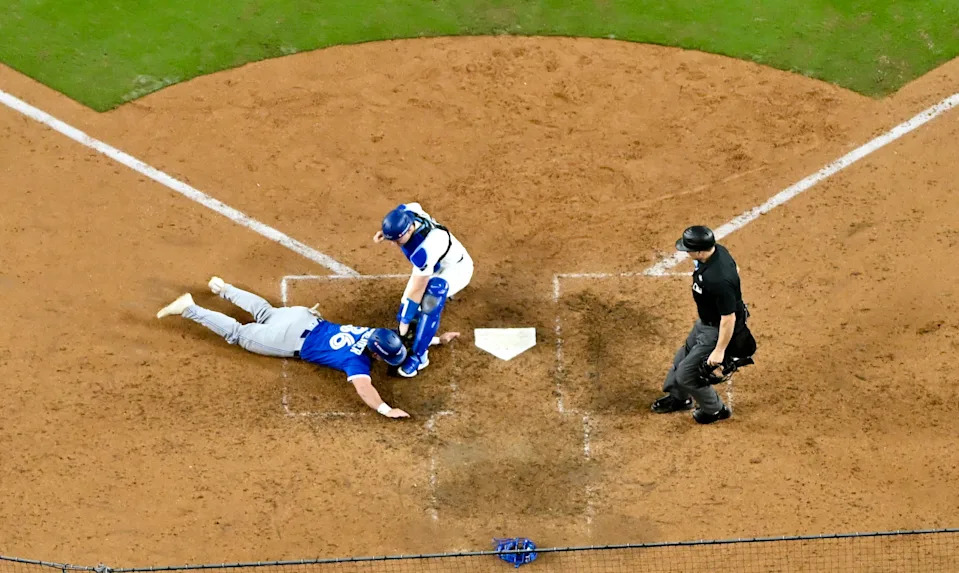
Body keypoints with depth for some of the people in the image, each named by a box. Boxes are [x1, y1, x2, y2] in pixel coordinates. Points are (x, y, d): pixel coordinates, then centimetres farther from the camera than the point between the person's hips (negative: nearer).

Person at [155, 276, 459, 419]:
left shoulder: (375, 333, -5)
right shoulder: (357, 359, -26)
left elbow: (401, 340, 11)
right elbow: (363, 387, -42)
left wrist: (437, 339, 9)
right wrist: (385, 409, -52)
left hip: (301, 317, 7)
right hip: (291, 340, -7)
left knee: (264, 313, 34)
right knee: (238, 334, 8)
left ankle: (224, 288, 50)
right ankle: (190, 308, 11)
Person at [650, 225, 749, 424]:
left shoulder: (719, 280, -41)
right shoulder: (718, 250, -14)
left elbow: (728, 318, -32)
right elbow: (735, 269, 8)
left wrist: (720, 350, -22)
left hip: (718, 330, -9)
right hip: (705, 322, 9)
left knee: (687, 374, 5)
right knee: (683, 357, 27)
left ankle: (715, 410, 31)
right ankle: (679, 398, 53)